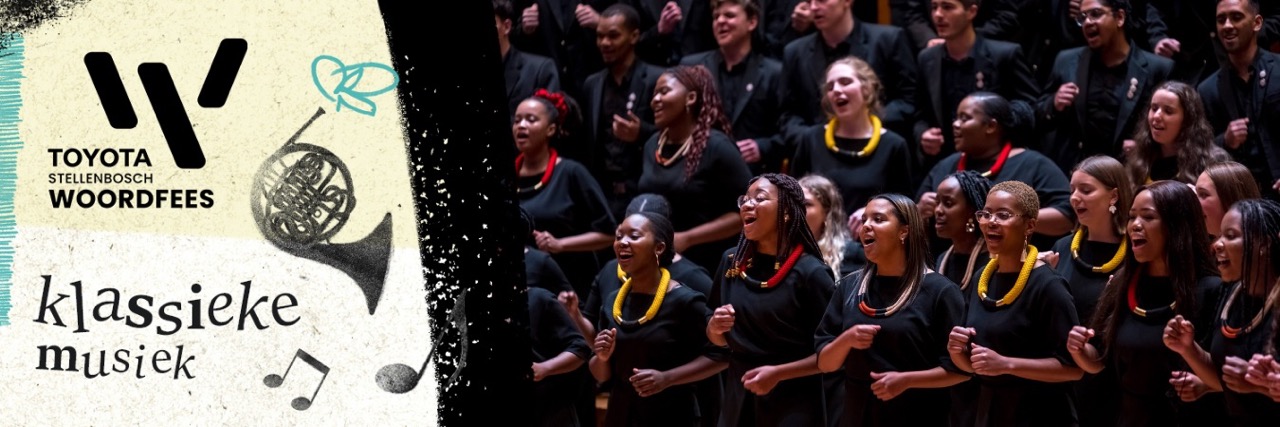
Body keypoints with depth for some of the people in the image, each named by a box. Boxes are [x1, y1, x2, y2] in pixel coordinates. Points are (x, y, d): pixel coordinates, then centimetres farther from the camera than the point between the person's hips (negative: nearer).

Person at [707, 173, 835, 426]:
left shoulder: (809, 272, -12)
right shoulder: (732, 262, 3)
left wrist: (778, 373, -16)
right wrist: (715, 327, -6)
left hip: (793, 404, -5)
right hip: (739, 398, 5)